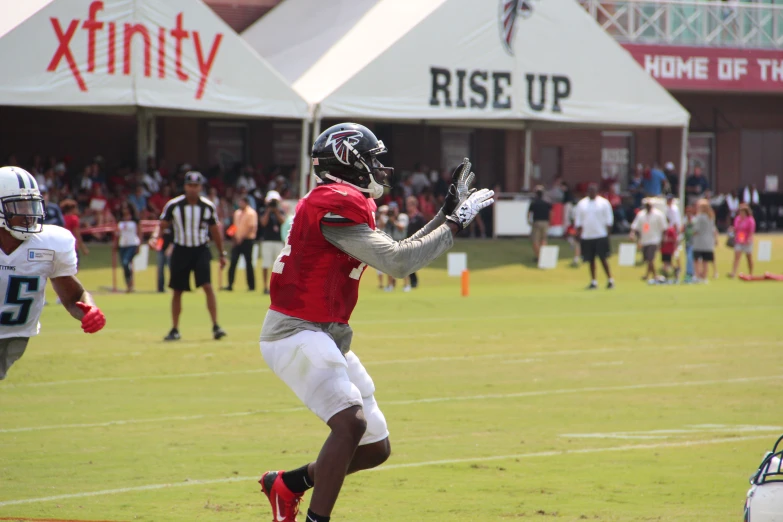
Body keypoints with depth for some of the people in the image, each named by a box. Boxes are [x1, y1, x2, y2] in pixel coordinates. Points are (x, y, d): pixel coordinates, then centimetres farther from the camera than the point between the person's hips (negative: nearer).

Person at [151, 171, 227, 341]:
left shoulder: (208, 207, -2)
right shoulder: (173, 205, -6)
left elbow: (215, 231, 8)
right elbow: (162, 224, -2)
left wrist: (222, 254, 12)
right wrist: (155, 237, -23)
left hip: (201, 250, -1)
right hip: (180, 251, 1)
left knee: (207, 286, -16)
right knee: (177, 291, 6)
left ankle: (216, 326, -13)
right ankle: (175, 330, 17)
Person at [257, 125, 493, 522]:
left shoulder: (349, 204, 14)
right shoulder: (336, 205, -17)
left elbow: (395, 256, 22)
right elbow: (398, 262, -20)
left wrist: (445, 215, 17)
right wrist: (454, 224, -11)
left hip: (327, 338, 10)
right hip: (296, 333, -10)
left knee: (375, 448, 12)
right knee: (351, 422, -29)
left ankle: (287, 485, 26)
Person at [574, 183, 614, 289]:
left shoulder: (604, 203, 1)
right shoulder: (581, 204, 9)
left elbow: (608, 219, 1)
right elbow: (578, 219, 11)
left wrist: (608, 231, -6)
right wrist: (579, 232, 3)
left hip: (601, 236, -3)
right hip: (586, 236, 3)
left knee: (603, 258, -7)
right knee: (591, 260, 6)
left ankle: (610, 280, -1)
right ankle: (593, 282, 12)